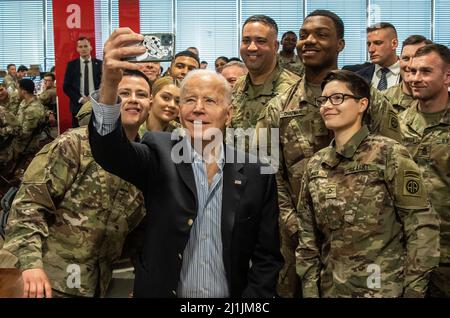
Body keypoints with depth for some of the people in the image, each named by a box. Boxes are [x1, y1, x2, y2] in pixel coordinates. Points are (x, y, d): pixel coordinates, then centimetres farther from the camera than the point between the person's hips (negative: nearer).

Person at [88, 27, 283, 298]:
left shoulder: (256, 174, -6)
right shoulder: (160, 154, -8)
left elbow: (267, 257, -3)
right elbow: (110, 150, -27)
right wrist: (109, 84, -43)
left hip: (233, 293, 1)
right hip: (160, 291, 0)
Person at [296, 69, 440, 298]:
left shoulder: (389, 155, -11)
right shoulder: (315, 165, 3)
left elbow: (423, 227, -12)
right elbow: (308, 236, 8)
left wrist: (414, 290, -13)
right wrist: (310, 289, 4)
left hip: (385, 289, -4)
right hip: (331, 288, 5)